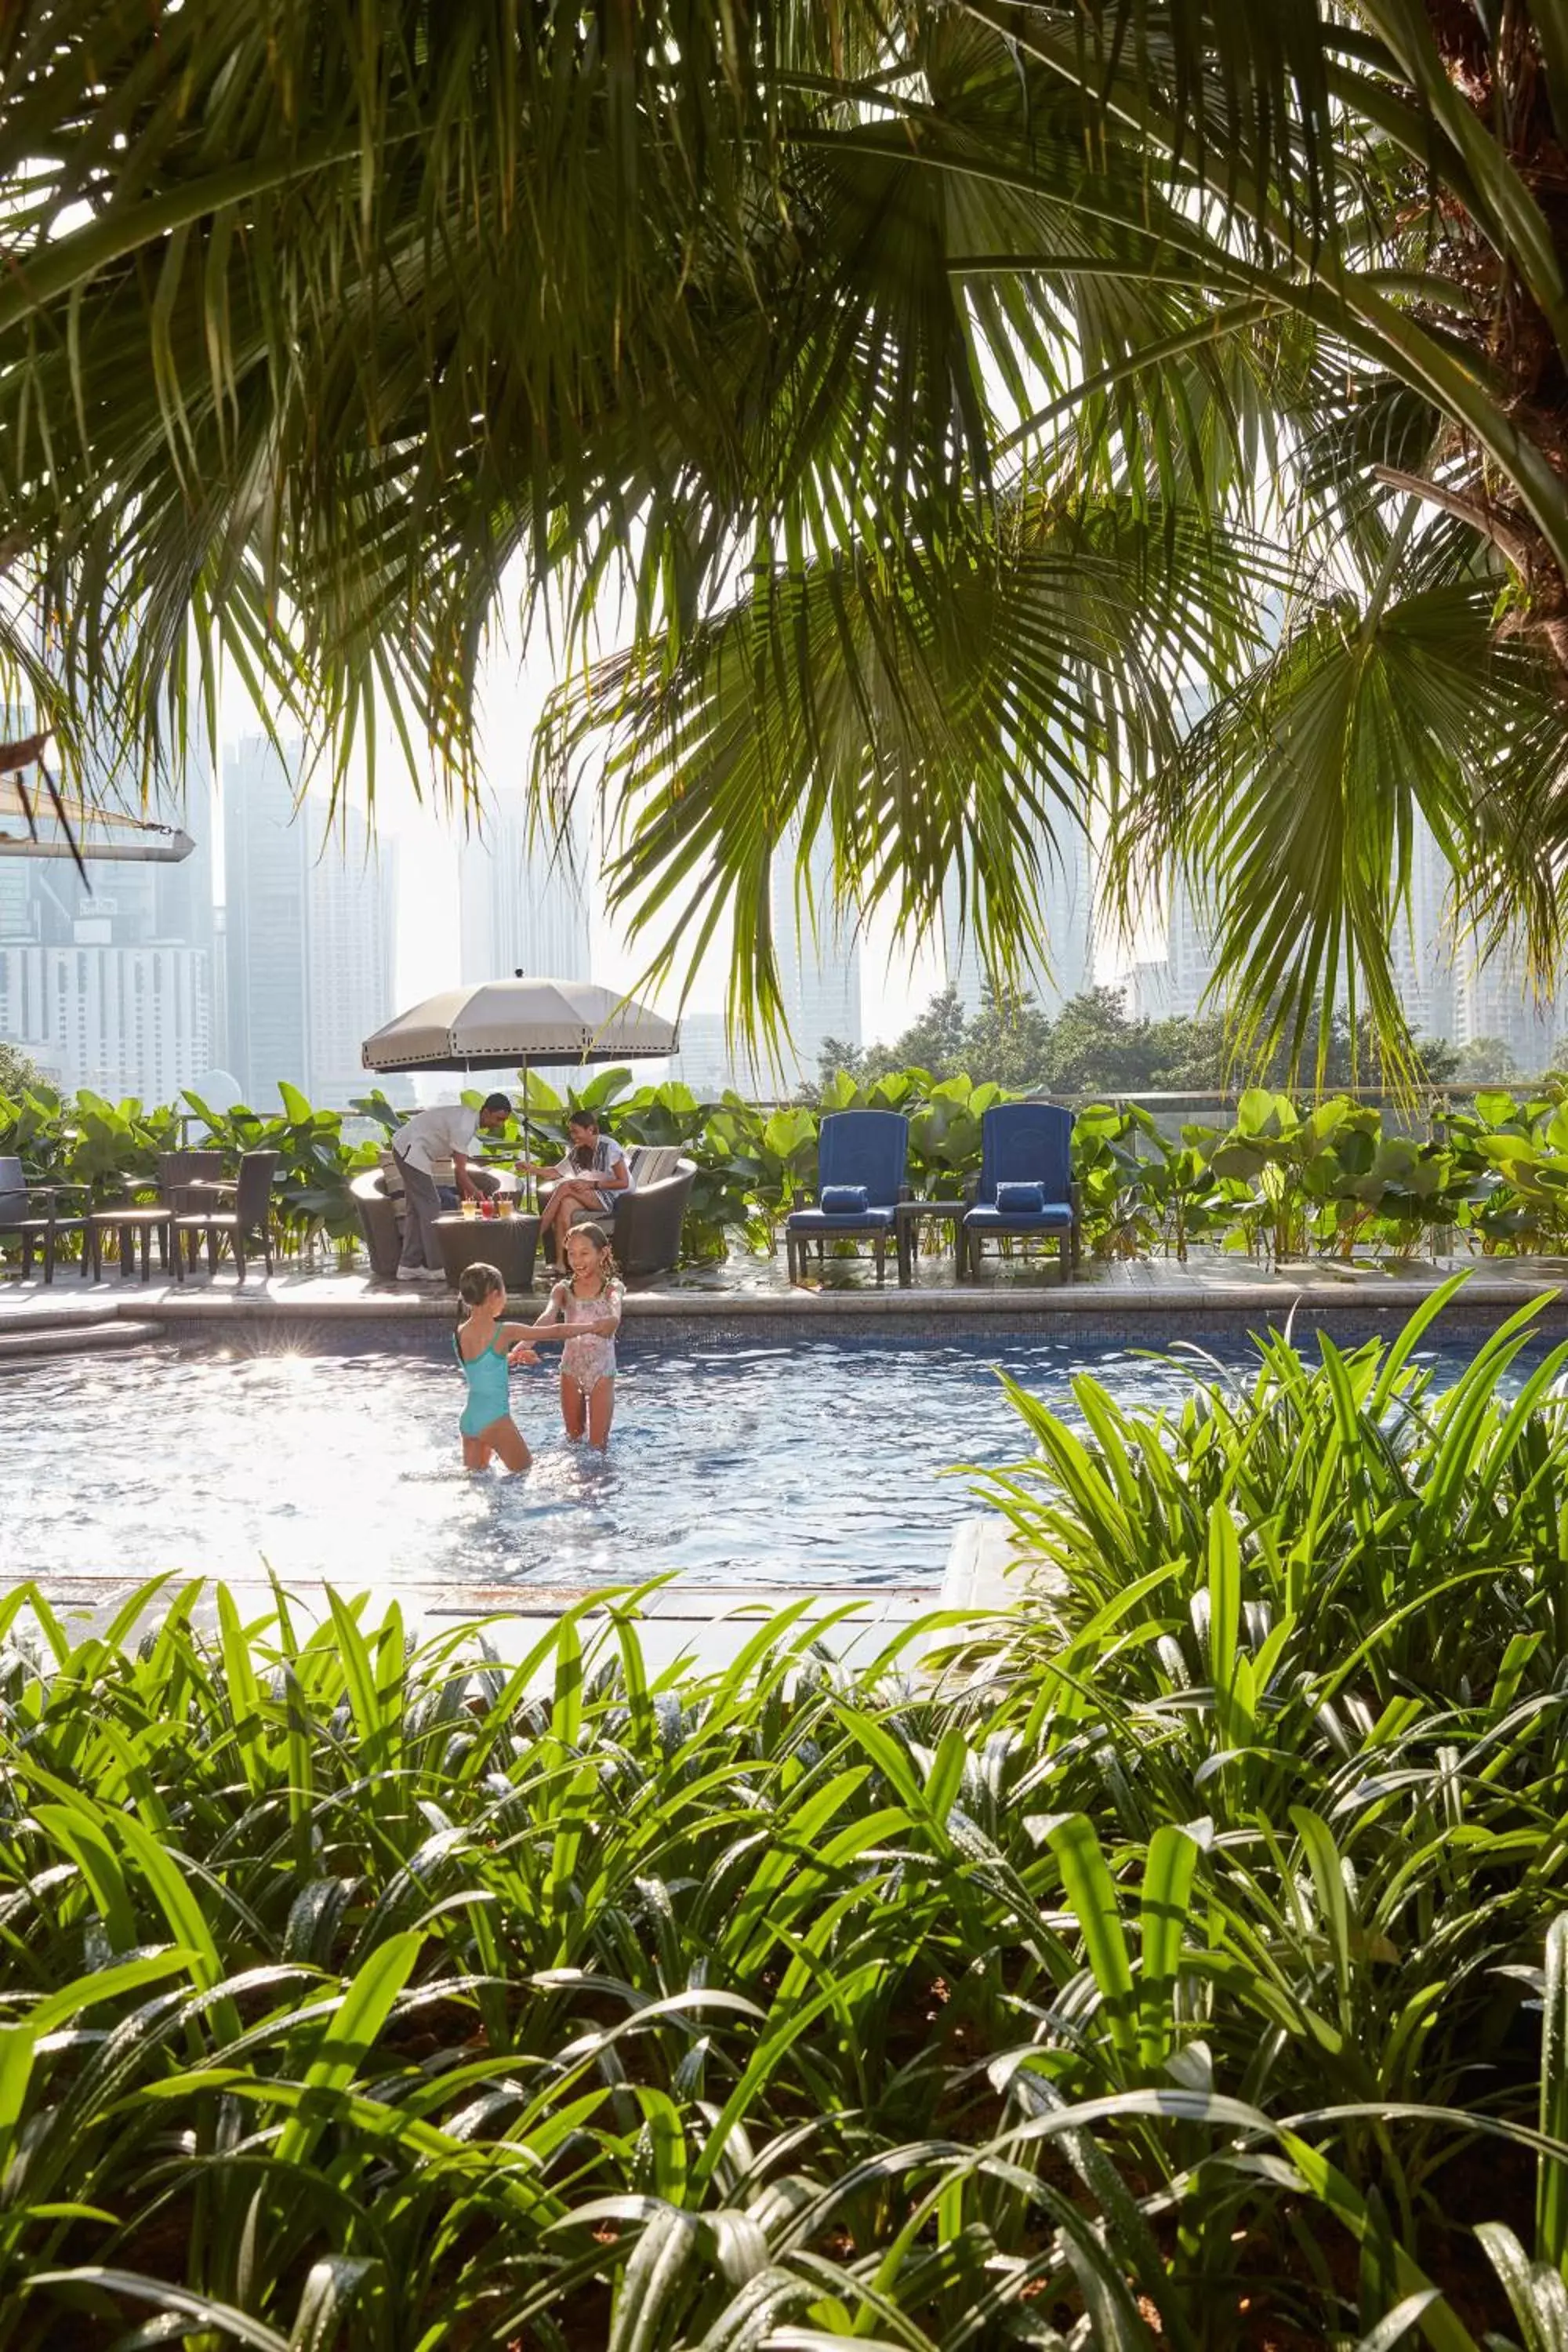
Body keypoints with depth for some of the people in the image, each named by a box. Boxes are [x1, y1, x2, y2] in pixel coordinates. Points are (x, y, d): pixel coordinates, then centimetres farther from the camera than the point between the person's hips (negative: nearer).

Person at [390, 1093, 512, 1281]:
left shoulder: (469, 1119, 6)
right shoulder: (464, 1125, -25)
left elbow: (460, 1166, 13)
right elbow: (460, 1169, -25)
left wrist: (464, 1193, 11)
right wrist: (478, 1196, -23)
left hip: (407, 1148, 11)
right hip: (411, 1150, -11)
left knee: (416, 1208, 13)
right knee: (430, 1206, -8)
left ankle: (408, 1266, 16)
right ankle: (435, 1268, -5)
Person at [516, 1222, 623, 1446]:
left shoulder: (613, 1288, -9)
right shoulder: (563, 1290, -4)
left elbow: (614, 1318, -32)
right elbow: (547, 1318, -23)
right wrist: (524, 1346, -46)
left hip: (602, 1371, -2)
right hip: (571, 1371, 2)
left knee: (598, 1443, 0)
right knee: (573, 1438, 15)